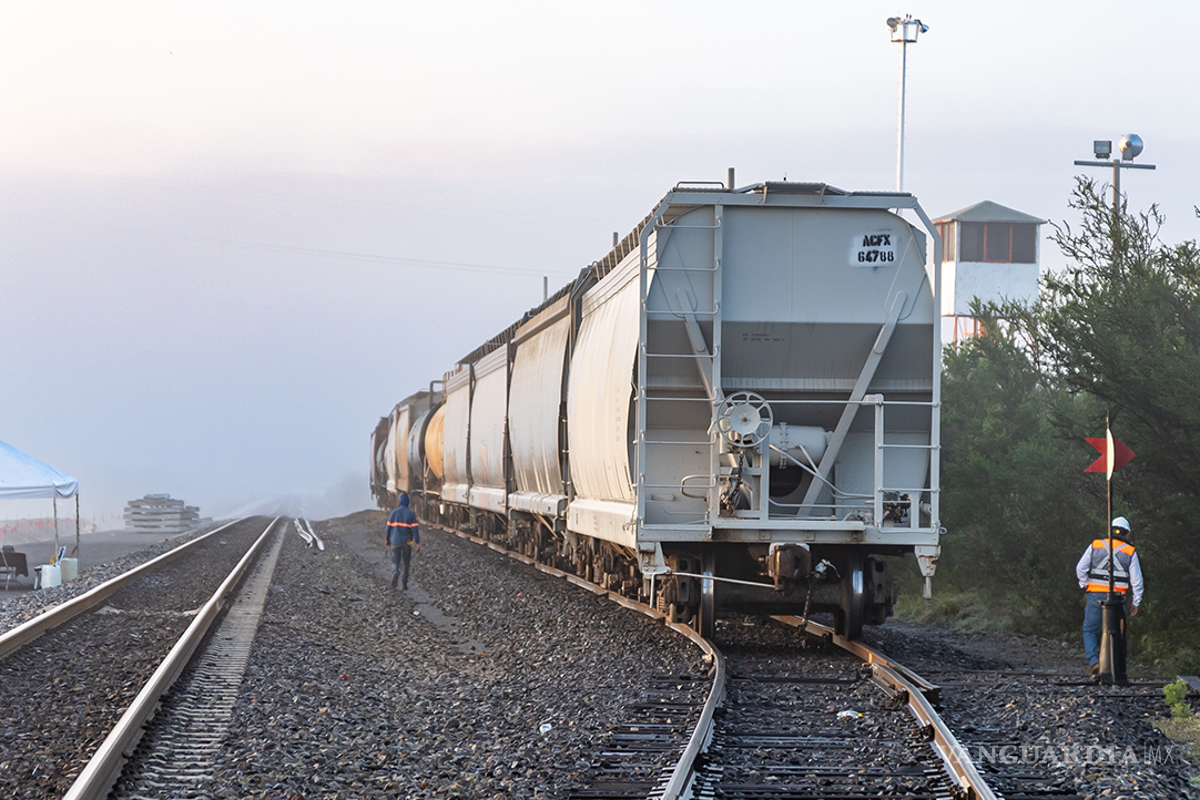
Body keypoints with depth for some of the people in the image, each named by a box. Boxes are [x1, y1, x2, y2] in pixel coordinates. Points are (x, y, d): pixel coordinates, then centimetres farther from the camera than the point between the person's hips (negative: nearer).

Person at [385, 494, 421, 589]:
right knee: (406, 563, 14)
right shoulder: (411, 514, -6)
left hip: (395, 542, 1)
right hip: (407, 542, -1)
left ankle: (395, 572, -29)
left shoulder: (394, 513, 0)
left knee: (395, 562, 5)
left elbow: (389, 527, 5)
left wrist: (387, 539, 19)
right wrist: (418, 543, -10)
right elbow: (415, 529, -11)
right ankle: (404, 583, 13)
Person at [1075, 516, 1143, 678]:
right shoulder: (1130, 552, 2)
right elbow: (1136, 580, 4)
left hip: (1095, 596, 0)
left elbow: (1080, 568, 1)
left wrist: (1084, 585, 16)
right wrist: (1136, 603, 12)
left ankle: (1093, 661, -10)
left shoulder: (1096, 546, 3)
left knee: (1090, 630, 9)